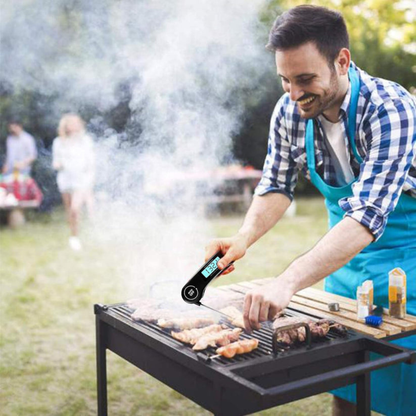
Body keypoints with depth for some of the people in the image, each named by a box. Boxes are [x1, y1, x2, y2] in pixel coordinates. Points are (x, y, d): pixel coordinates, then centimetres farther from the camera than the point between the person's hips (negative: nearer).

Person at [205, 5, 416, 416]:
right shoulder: (289, 111, -12)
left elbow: (367, 216, -40)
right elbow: (277, 186, -1)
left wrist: (287, 283, -50)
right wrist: (243, 238, -21)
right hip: (342, 259, 5)